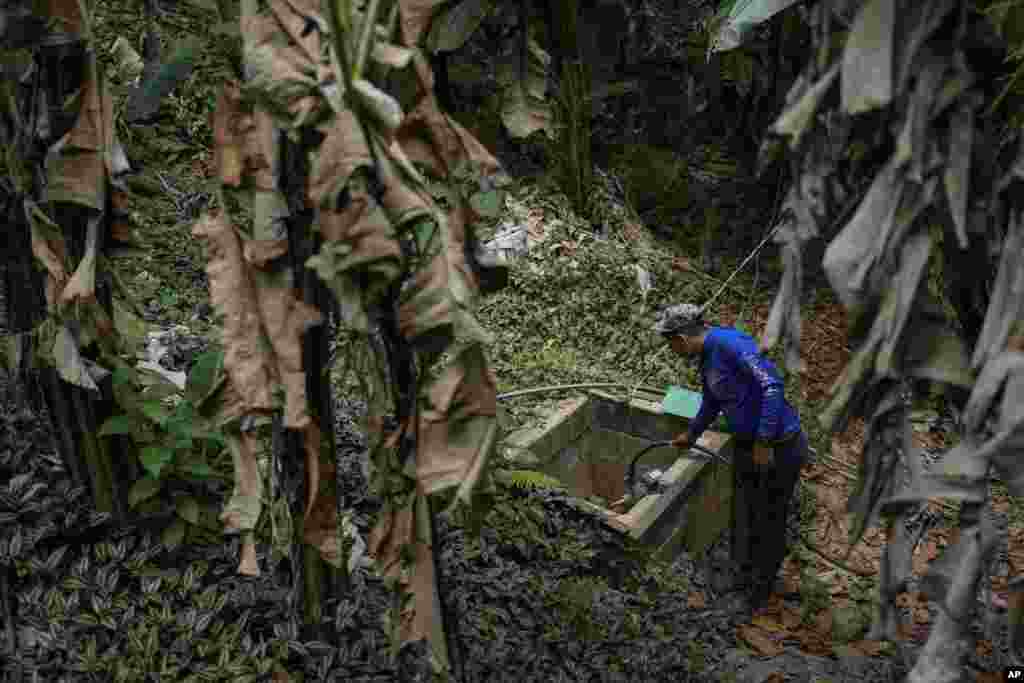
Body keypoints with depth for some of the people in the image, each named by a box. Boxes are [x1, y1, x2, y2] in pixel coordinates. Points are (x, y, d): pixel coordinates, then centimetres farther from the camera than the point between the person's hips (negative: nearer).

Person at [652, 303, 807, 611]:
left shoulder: (730, 343, -24)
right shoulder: (707, 357, 6)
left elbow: (772, 384, -32)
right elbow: (711, 403, 24)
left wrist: (764, 441, -27)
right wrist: (691, 435, 39)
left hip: (779, 447, -9)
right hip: (746, 444, 9)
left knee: (769, 522, 10)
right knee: (743, 516, 20)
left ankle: (762, 589, 30)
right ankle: (746, 576, 42)